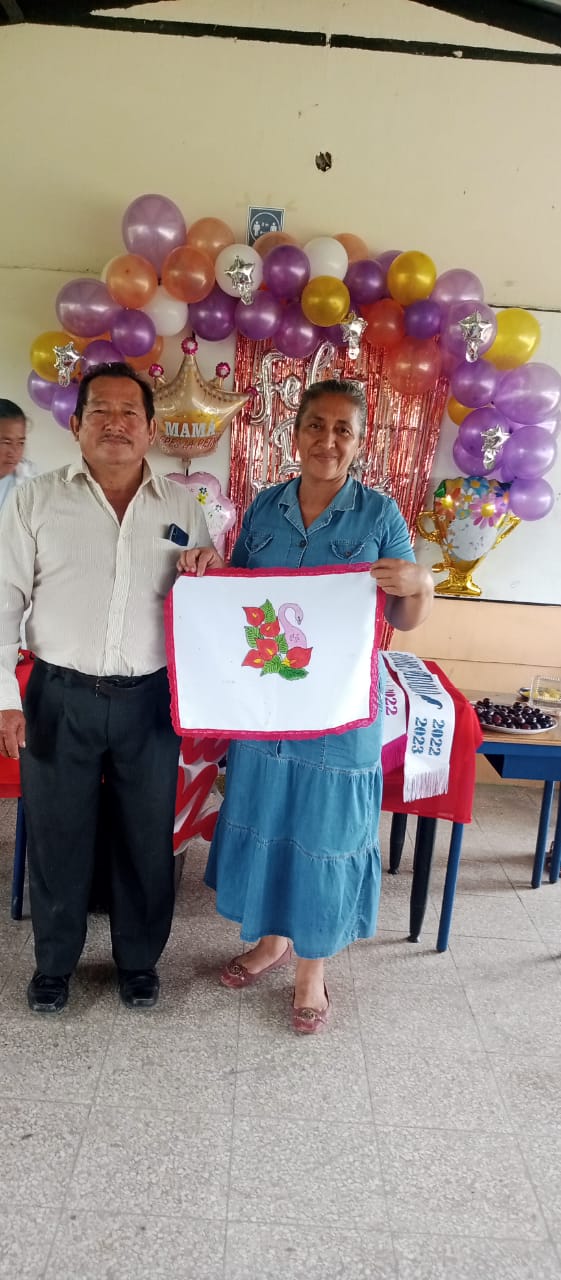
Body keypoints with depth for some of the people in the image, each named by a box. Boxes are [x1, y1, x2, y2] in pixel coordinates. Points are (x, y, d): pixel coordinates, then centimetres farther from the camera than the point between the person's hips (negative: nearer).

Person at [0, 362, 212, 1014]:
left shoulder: (182, 506, 4)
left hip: (150, 699, 1)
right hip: (60, 697, -1)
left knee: (147, 838, 13)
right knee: (57, 835, 12)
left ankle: (139, 959, 35)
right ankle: (54, 961, 35)